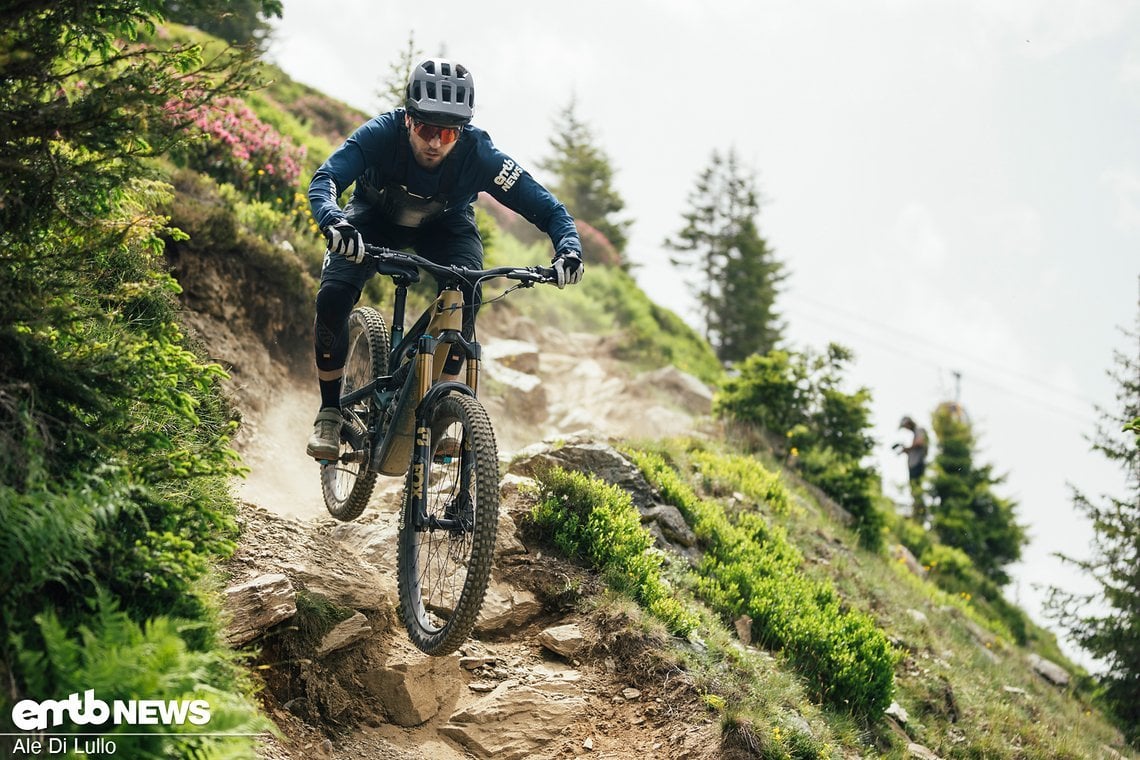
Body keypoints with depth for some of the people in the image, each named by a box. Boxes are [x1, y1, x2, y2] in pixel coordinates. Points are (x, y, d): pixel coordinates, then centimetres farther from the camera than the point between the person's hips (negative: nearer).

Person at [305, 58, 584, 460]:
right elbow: (324, 180, -44)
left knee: (464, 296, -28)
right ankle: (330, 412, -3)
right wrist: (334, 223, -66)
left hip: (445, 225, 0)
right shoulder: (380, 134, -35)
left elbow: (548, 208, -30)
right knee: (333, 296, -23)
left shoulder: (479, 154, -33)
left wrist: (569, 248, -50)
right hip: (376, 217, 0)